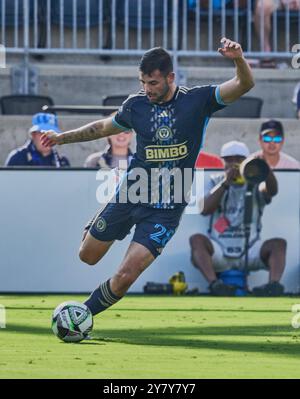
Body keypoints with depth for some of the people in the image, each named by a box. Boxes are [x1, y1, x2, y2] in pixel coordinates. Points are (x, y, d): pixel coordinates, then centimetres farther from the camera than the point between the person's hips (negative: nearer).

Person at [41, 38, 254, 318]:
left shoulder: (197, 100, -10)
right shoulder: (136, 105, -1)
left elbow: (244, 85, -20)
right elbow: (104, 127, 18)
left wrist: (239, 60, -40)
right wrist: (63, 137, 19)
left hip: (167, 208, -3)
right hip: (130, 194, 3)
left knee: (125, 277, -13)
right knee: (87, 256, 15)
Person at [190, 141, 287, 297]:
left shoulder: (255, 185, 10)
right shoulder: (216, 182, 13)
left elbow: (272, 190, -15)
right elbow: (205, 210, -5)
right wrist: (225, 183, -15)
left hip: (249, 253, 0)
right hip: (219, 253, 0)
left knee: (279, 244, -24)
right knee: (197, 240, -29)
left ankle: (274, 284, -47)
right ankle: (214, 283, -48)